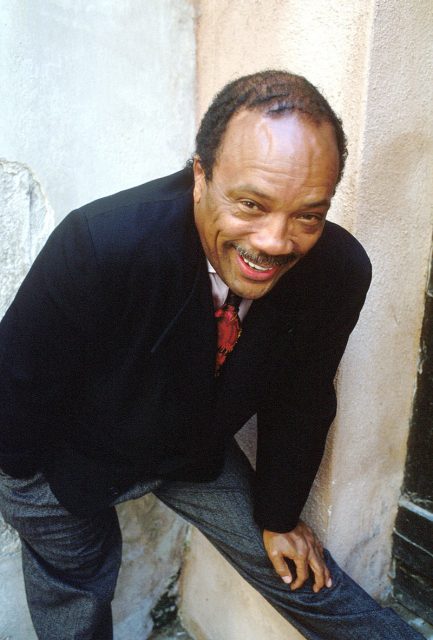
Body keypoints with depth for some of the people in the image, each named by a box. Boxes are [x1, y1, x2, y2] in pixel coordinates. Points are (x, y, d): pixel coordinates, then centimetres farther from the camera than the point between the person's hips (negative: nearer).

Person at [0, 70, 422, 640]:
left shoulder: (339, 272, -24)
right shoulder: (100, 244, -38)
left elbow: (299, 400, -8)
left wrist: (278, 515, 5)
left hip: (197, 449, 3)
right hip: (67, 456, -2)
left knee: (295, 568, 14)